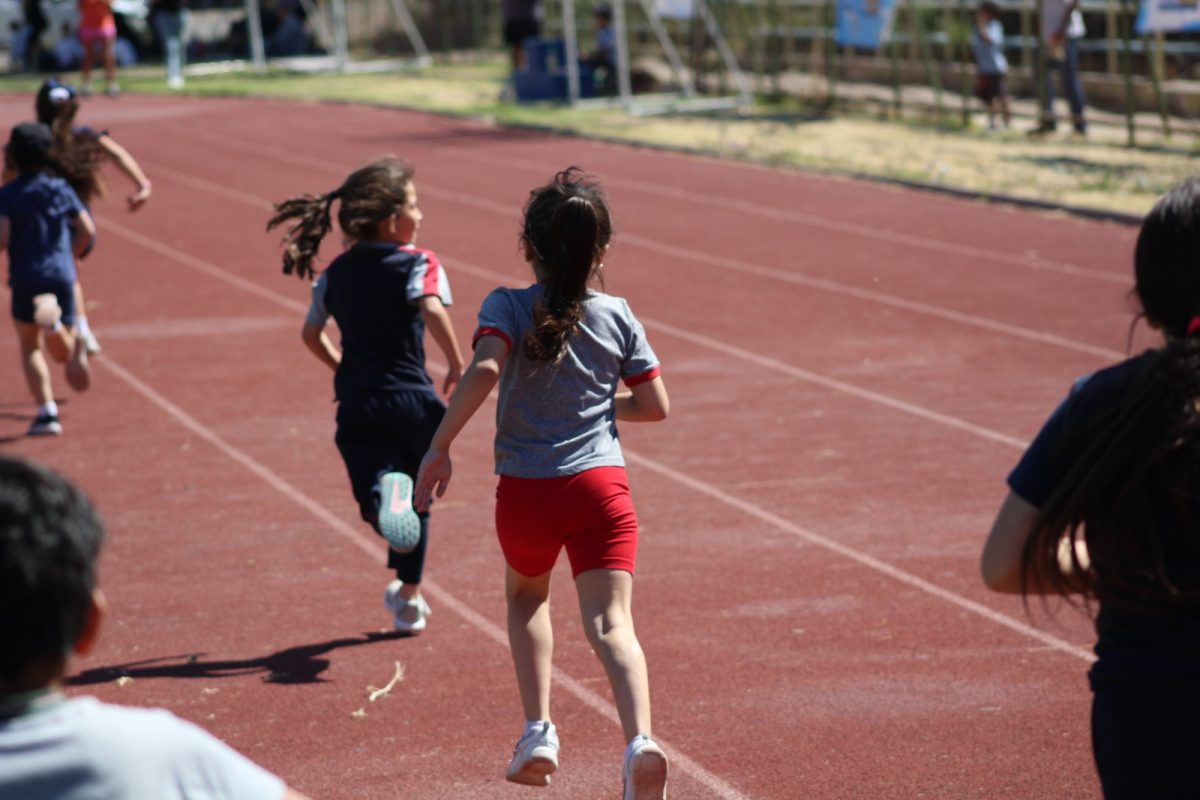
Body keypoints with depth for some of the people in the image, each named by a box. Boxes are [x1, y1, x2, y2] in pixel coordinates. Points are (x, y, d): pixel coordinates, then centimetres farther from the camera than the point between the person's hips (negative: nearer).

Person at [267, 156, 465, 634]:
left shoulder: (337, 273, 12)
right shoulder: (418, 264, -4)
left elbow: (311, 334, 22)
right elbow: (433, 311, -24)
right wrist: (457, 366, -13)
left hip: (359, 403, 2)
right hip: (413, 399, -2)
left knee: (377, 503, -8)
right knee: (417, 501, 20)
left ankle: (385, 492, -45)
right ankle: (409, 600, 29)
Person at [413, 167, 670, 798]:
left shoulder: (508, 308, -4)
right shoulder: (618, 318, 6)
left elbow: (485, 368, -23)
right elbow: (655, 406, 10)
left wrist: (440, 446, -19)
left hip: (526, 490, 0)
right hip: (601, 485, 0)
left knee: (526, 597, 28)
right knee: (610, 623, -9)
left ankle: (538, 731, 19)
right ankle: (639, 739, -33)